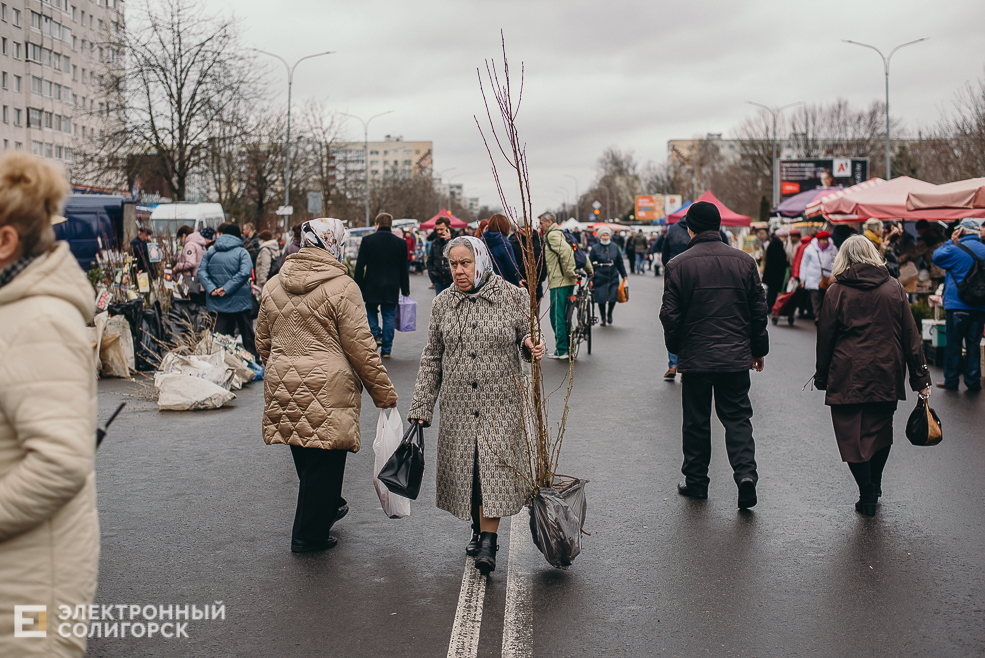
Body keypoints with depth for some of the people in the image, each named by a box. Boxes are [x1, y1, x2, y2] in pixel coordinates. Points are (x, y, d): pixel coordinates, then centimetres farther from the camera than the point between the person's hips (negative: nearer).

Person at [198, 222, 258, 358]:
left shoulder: (210, 253, 6)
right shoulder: (241, 252, -4)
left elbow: (201, 272, -4)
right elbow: (245, 273, -19)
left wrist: (211, 289, -13)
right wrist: (227, 288, -18)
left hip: (218, 303, 3)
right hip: (240, 301, -3)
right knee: (247, 333, 9)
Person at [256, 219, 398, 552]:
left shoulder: (273, 286, 8)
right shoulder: (342, 287, -11)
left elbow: (263, 343, 15)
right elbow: (360, 347, -11)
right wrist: (384, 392, -3)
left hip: (284, 387, 7)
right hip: (327, 386, -6)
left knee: (306, 459, 21)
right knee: (323, 461, 6)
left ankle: (328, 508, 41)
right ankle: (309, 534, 15)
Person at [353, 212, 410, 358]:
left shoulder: (367, 240, -4)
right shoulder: (400, 243, 1)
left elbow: (360, 265, -4)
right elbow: (404, 269, 5)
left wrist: (358, 286, 3)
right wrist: (405, 290, 11)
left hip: (372, 286, -1)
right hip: (392, 288, 1)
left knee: (371, 311, 19)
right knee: (389, 316, 7)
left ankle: (375, 334, -3)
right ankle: (386, 349, 7)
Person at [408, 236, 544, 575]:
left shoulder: (512, 298, -3)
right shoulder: (443, 304, 4)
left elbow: (526, 343, 8)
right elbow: (432, 359, 9)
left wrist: (532, 346, -18)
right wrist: (421, 407, 6)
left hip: (501, 403, -3)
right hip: (458, 405, 3)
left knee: (494, 469, -9)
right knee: (463, 468, 9)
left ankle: (488, 542, -2)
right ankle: (477, 528, 31)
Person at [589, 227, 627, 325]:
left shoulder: (615, 248, 7)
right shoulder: (595, 248, -1)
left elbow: (620, 263, 16)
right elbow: (590, 264, 0)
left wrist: (624, 275, 17)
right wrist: (590, 279, -5)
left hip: (613, 278, 2)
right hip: (600, 279, -2)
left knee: (613, 298, -5)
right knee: (601, 300, 0)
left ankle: (609, 314, 24)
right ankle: (603, 318, 19)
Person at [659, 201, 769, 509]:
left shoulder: (678, 265, -8)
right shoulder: (744, 261, 0)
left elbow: (670, 314, -7)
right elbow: (759, 310, 5)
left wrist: (675, 347, 10)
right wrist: (759, 349, 15)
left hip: (695, 357, -1)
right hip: (736, 357, 2)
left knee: (696, 420, 11)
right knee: (737, 416, 9)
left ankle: (696, 480, 18)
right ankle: (745, 471, -9)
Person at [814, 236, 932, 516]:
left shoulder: (837, 291, -4)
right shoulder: (894, 288, 2)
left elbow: (825, 337, -1)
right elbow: (911, 336, 3)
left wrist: (822, 377, 9)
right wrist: (920, 378, 7)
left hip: (848, 375, -3)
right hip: (887, 375, 3)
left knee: (852, 436, 5)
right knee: (880, 432, 17)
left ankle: (867, 494, 3)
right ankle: (874, 488, 28)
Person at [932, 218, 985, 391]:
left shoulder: (956, 249, -10)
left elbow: (937, 257, 5)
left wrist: (951, 241, 9)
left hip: (957, 305, -4)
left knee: (953, 344, 3)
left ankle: (951, 380, 7)